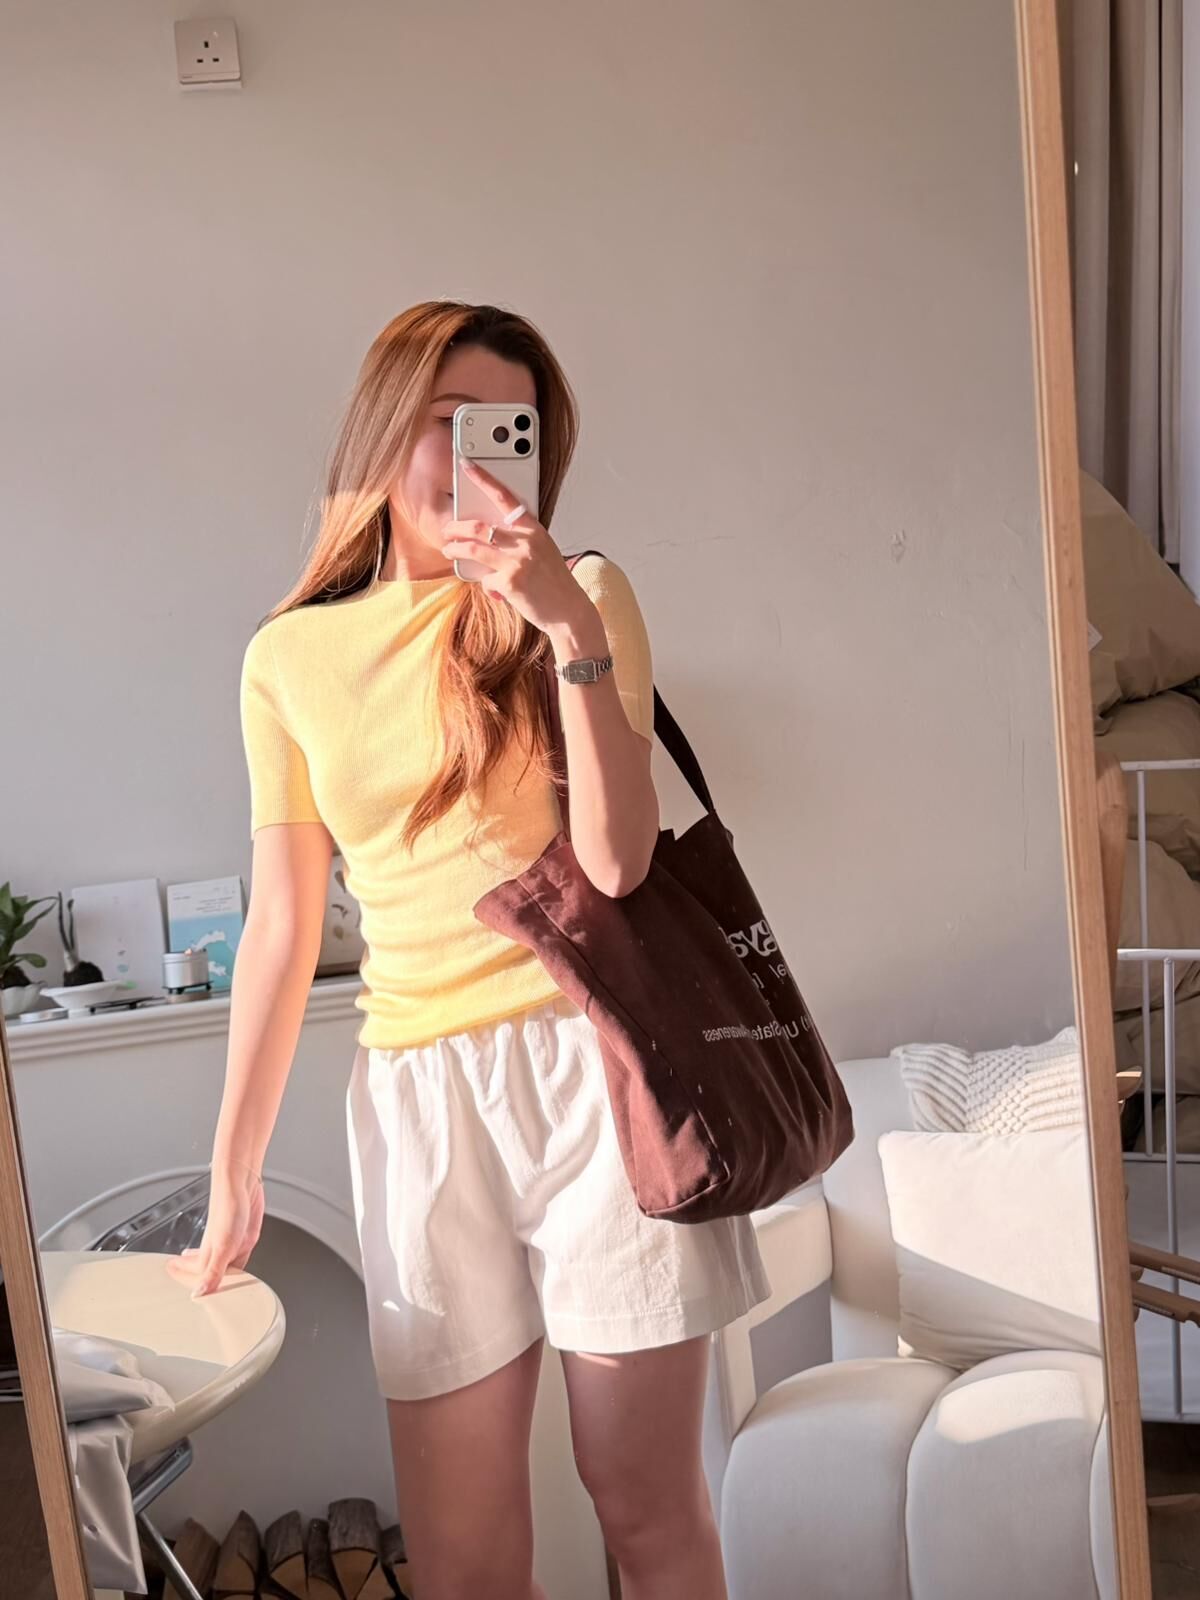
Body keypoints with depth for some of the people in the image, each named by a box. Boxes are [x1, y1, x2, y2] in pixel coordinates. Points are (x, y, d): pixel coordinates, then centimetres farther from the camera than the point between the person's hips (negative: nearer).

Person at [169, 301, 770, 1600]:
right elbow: (281, 930, 11)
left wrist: (570, 627, -18)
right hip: (419, 1094, 2)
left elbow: (616, 859, -10)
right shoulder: (289, 656, 7)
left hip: (599, 1064, -1)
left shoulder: (581, 597, 2)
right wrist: (233, 1174, 14)